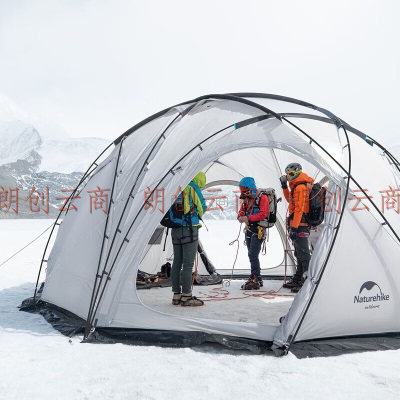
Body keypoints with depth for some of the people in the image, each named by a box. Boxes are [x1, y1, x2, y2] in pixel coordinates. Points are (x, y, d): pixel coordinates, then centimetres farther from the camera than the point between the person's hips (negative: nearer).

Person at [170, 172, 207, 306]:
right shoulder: (193, 188, -5)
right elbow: (202, 208, 3)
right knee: (188, 264, -4)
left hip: (175, 229, 7)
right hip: (189, 229, -7)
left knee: (177, 262, 10)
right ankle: (186, 296, -1)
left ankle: (176, 295, 16)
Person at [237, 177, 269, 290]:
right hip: (249, 229, 8)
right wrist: (240, 217, -9)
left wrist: (248, 218, -24)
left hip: (258, 230, -8)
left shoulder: (262, 198, -10)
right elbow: (241, 212, 15)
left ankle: (256, 280, -10)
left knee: (253, 255, -14)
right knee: (251, 255, 12)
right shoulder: (247, 199, 15)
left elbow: (263, 214, -20)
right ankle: (256, 278, 22)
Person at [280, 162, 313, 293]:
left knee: (304, 255, -10)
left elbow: (299, 209, -22)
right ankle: (297, 279, 27)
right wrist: (285, 187, 24)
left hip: (300, 225, -11)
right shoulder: (297, 187, 18)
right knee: (299, 254, 17)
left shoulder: (300, 187, -15)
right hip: (300, 225, 11)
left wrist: (294, 227, -24)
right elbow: (290, 200, 35)